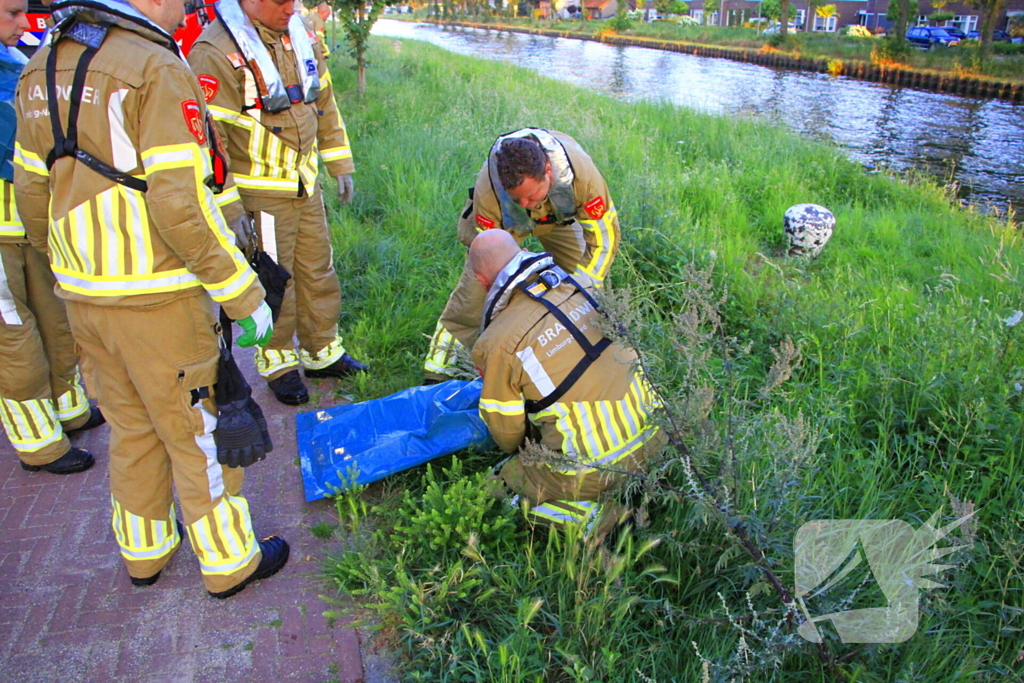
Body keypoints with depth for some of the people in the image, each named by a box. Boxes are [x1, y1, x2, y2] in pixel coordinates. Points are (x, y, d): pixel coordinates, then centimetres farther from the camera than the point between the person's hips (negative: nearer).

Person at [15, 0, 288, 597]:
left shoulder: (42, 70, 8)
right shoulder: (158, 70, -16)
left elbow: (33, 192, 13)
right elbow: (181, 205, -24)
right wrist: (244, 294, -18)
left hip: (82, 295, 8)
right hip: (156, 301, -7)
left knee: (132, 428, 22)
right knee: (199, 434, 9)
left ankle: (144, 552, 39)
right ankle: (230, 563, 26)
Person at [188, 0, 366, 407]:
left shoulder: (301, 34, 7)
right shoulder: (216, 52, -17)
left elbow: (325, 104, 17)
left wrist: (339, 164, 16)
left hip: (306, 185, 7)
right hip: (260, 193, -7)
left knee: (318, 271, 14)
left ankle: (322, 352, 32)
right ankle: (278, 364, 23)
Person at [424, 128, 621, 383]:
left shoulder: (581, 172, -41)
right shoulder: (487, 189, -42)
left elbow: (605, 235, -29)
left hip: (560, 216, 2)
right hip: (503, 222, -1)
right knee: (476, 283, -12)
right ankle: (438, 369, -4)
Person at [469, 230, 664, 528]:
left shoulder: (496, 343, -13)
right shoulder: (579, 283, 0)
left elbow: (507, 434, -1)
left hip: (596, 467, -6)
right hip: (654, 437, 6)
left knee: (510, 474, 17)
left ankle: (594, 513, 0)